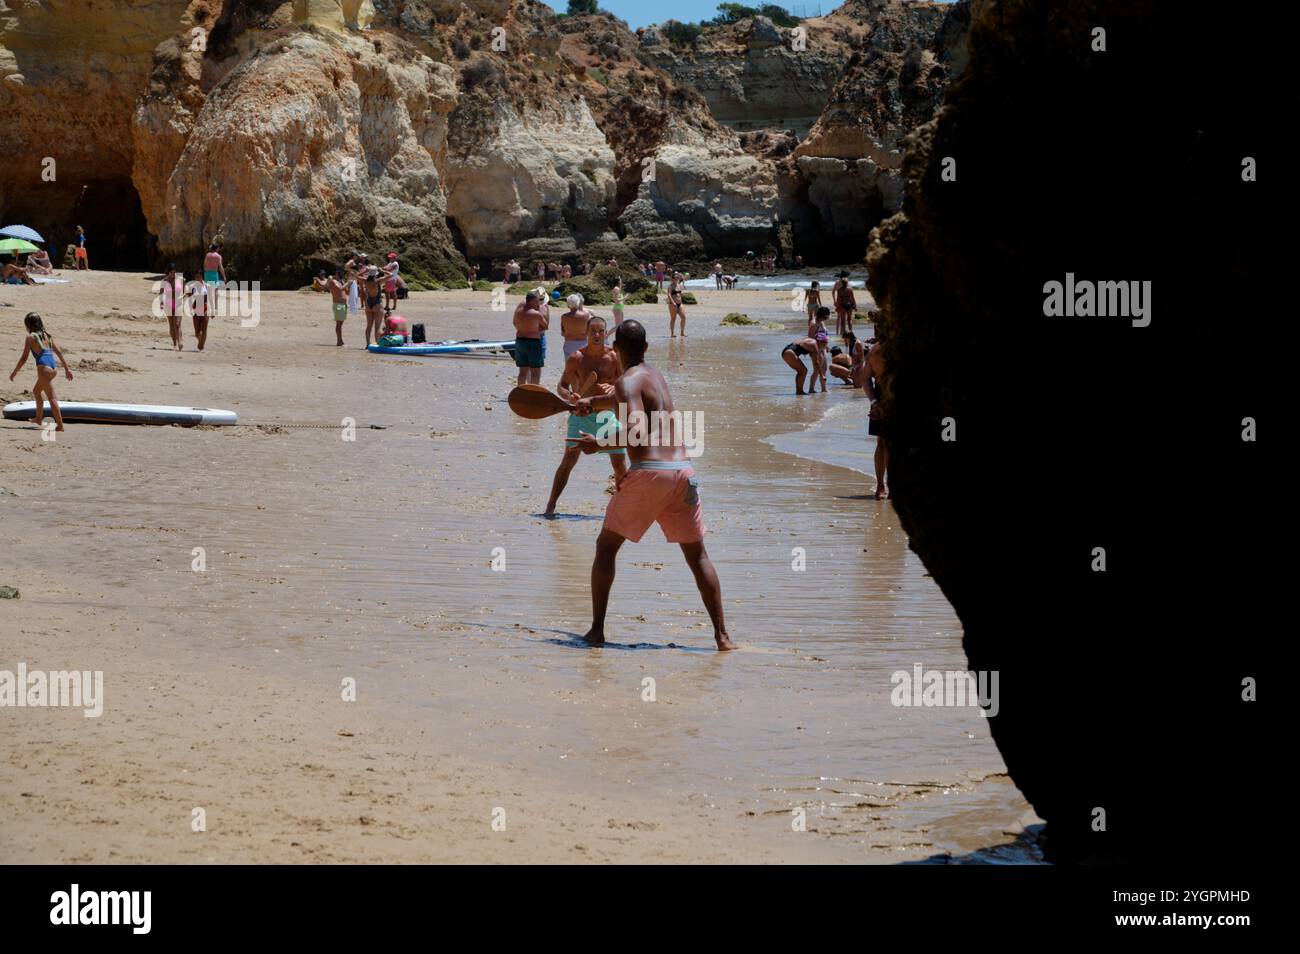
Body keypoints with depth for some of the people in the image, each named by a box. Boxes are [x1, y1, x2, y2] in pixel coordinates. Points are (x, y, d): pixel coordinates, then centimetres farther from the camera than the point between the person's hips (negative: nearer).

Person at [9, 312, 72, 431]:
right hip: (53, 368, 7)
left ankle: (60, 425, -7)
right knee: (36, 391, 27)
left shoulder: (31, 337, -3)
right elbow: (59, 353, 17)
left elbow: (24, 358, -4)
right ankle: (39, 419, 36)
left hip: (44, 368, -7)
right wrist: (67, 369, 21)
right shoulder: (46, 335, 16)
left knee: (51, 398, -5)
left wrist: (14, 373, 5)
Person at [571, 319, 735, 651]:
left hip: (648, 472, -6)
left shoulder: (628, 381, -4)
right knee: (697, 555, 12)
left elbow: (637, 433, -19)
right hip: (682, 471, 6)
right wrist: (592, 403, 43)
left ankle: (597, 630, 6)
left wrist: (598, 444, -9)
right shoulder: (654, 375, 21)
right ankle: (722, 634, 5)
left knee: (606, 546, 10)